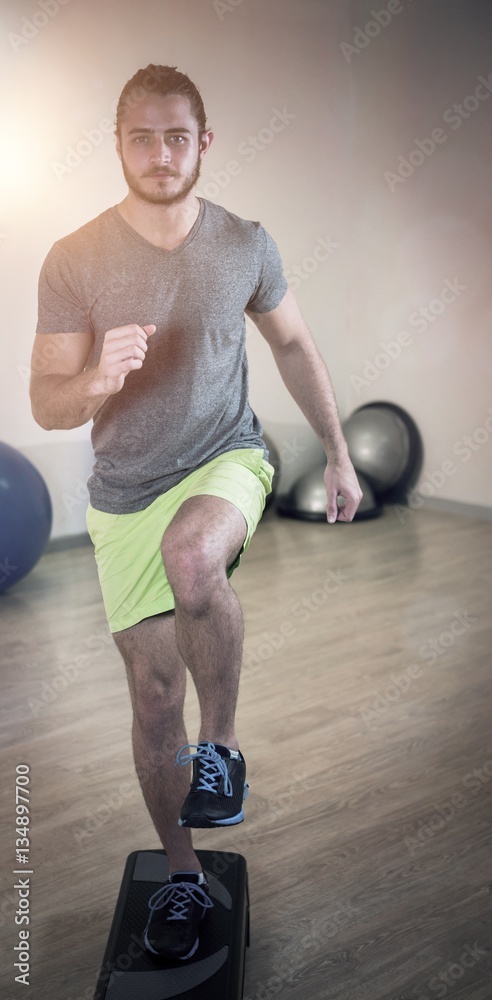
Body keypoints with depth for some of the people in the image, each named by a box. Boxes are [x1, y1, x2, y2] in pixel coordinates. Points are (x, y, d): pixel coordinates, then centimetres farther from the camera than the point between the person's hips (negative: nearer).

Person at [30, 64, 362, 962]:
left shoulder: (245, 245, -4)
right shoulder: (73, 261, -9)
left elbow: (293, 346, 11)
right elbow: (46, 405, -9)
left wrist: (337, 452, 12)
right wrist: (98, 380, -31)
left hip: (226, 459, 0)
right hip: (126, 493, 1)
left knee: (192, 554, -38)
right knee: (154, 696, 6)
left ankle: (222, 741, -9)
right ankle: (182, 877, 30)